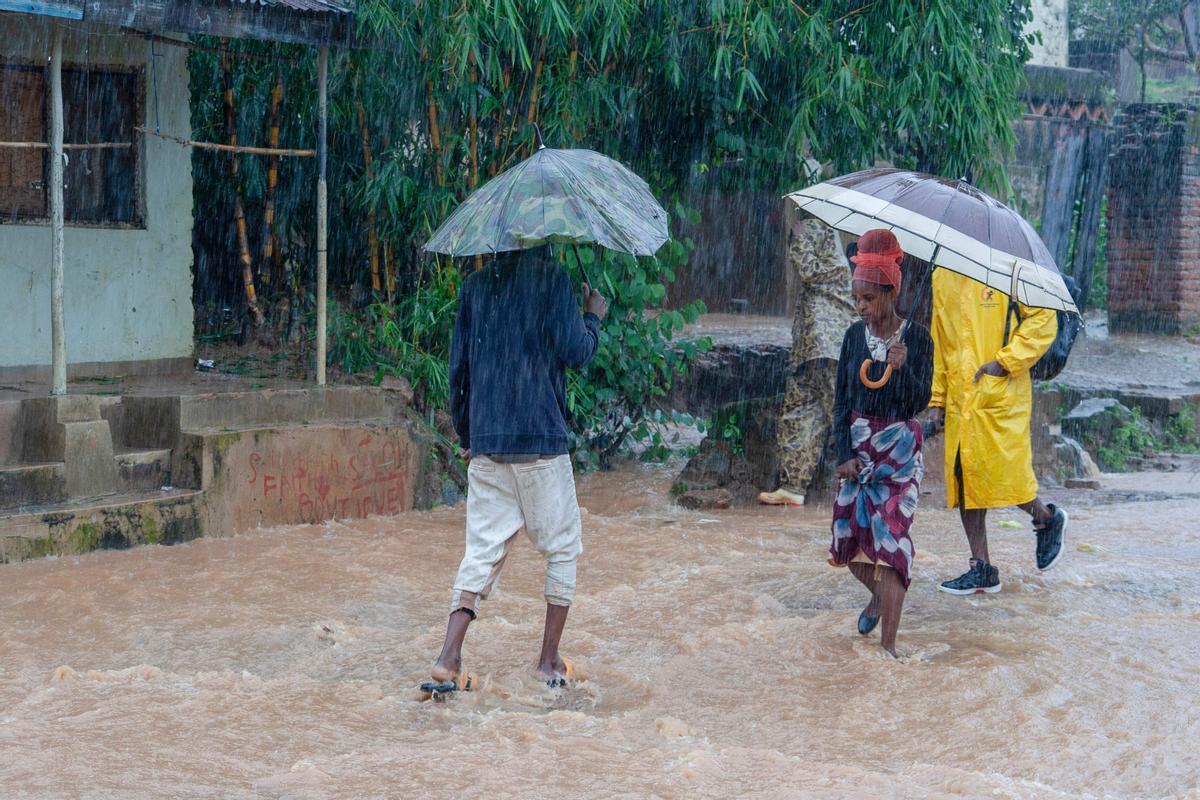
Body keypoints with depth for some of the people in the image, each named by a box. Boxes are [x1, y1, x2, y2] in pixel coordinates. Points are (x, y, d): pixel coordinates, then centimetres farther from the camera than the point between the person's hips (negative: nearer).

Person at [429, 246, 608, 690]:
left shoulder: (475, 285, 10)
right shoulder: (552, 278, -6)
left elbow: (457, 367, 12)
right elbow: (576, 353, -10)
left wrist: (465, 436, 22)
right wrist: (593, 316, 10)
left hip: (484, 441, 4)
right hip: (541, 438, -4)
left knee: (483, 549, 7)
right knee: (562, 549, 11)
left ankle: (449, 657, -7)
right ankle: (550, 661, 12)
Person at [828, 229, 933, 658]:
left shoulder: (916, 337, -10)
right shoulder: (855, 336, 1)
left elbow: (921, 402, -13)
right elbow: (842, 398, 4)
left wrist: (903, 368, -31)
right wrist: (844, 453, -3)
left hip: (900, 449, -4)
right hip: (858, 444, 4)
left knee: (890, 537, -9)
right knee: (850, 534, 6)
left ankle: (888, 643, -8)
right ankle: (879, 595, 39)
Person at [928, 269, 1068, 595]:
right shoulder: (942, 278, 12)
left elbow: (1044, 319, -9)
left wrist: (1005, 362, -15)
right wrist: (938, 399, 17)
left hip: (1001, 396, -6)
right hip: (960, 402, 6)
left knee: (1004, 476, -4)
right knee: (963, 480, 4)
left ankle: (1048, 519, 28)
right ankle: (981, 569, 11)